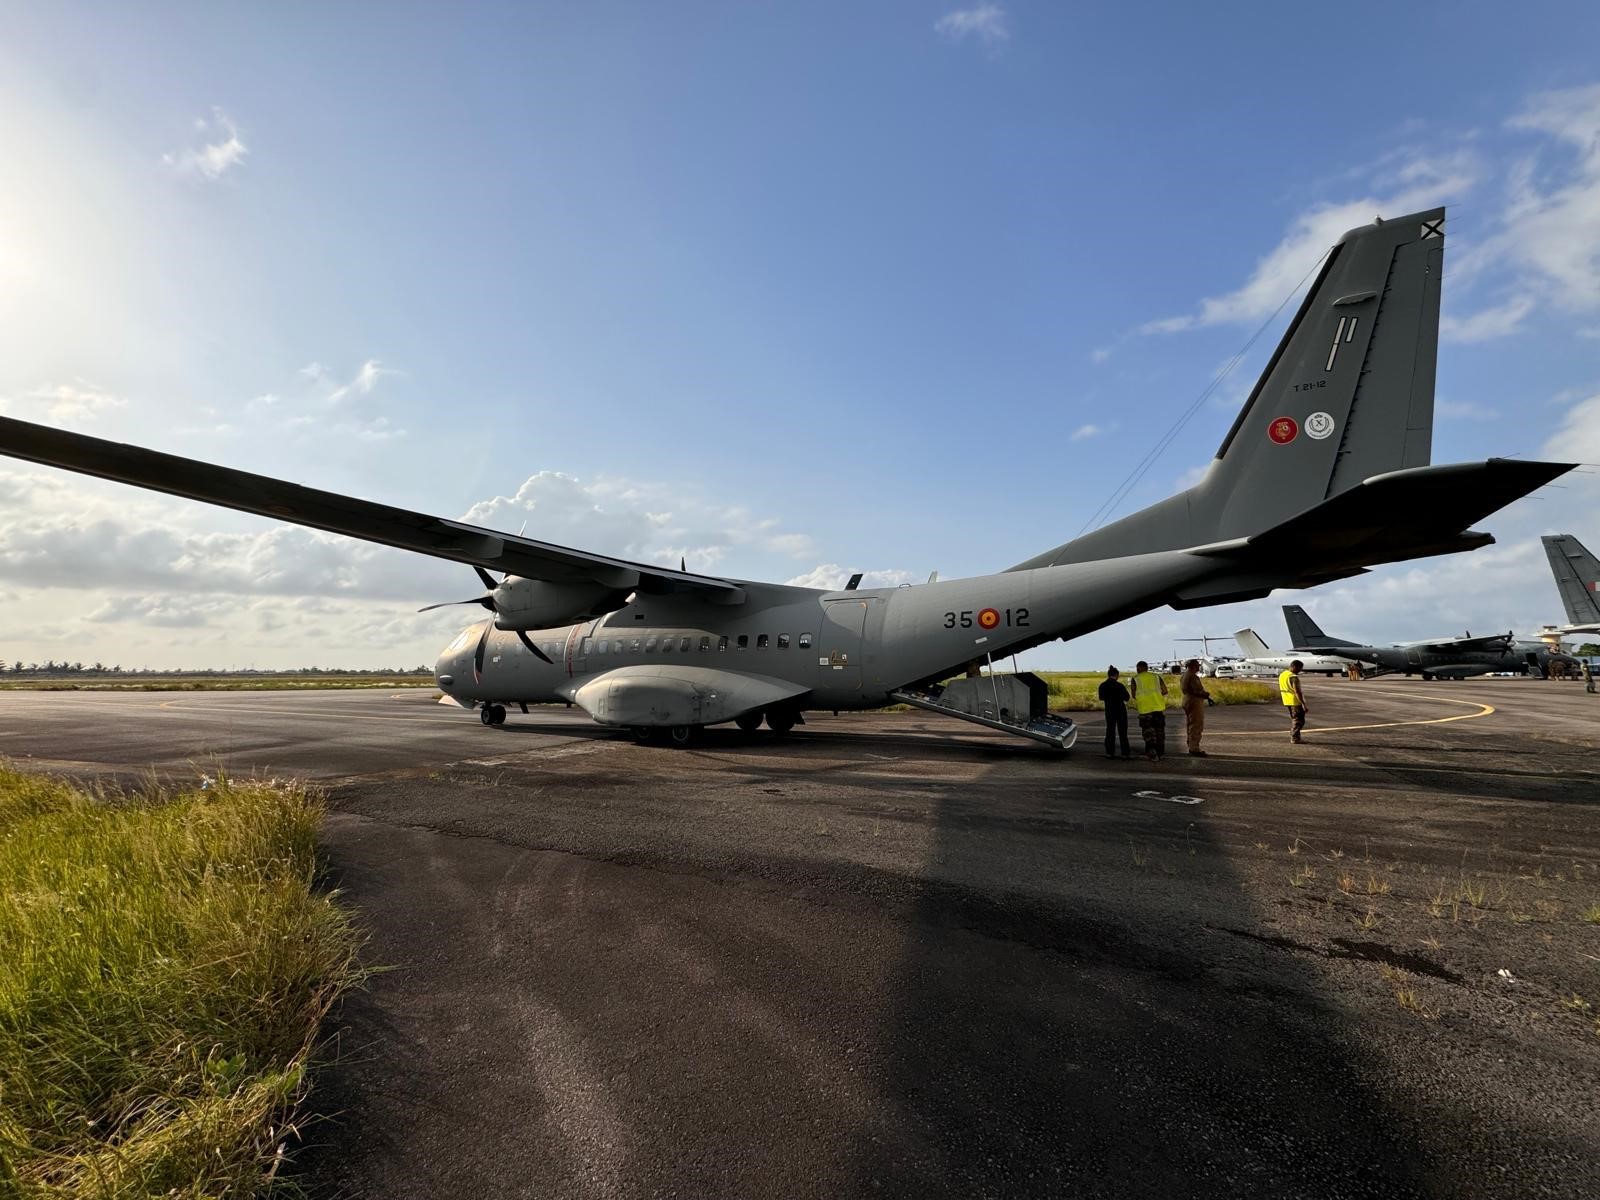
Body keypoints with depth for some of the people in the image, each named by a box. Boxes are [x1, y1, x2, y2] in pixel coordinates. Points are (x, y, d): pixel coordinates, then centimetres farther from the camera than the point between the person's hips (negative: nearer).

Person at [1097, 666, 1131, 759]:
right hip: (1120, 710, -3)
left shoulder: (1102, 686, -3)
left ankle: (1110, 752, 9)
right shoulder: (1119, 685, -15)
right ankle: (1125, 753, 3)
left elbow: (1101, 699, 8)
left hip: (1109, 711, 4)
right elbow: (1126, 698, -8)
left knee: (1110, 731, 11)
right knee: (1122, 732, 3)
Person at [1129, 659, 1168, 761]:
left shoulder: (1135, 679, 0)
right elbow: (1165, 691, 6)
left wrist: (1136, 706, 16)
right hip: (1159, 707, 3)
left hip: (1145, 708, -3)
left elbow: (1134, 695, 0)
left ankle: (1153, 754, -6)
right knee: (1160, 730, 14)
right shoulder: (1156, 676, 9)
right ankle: (1161, 753, 21)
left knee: (1148, 732, 3)